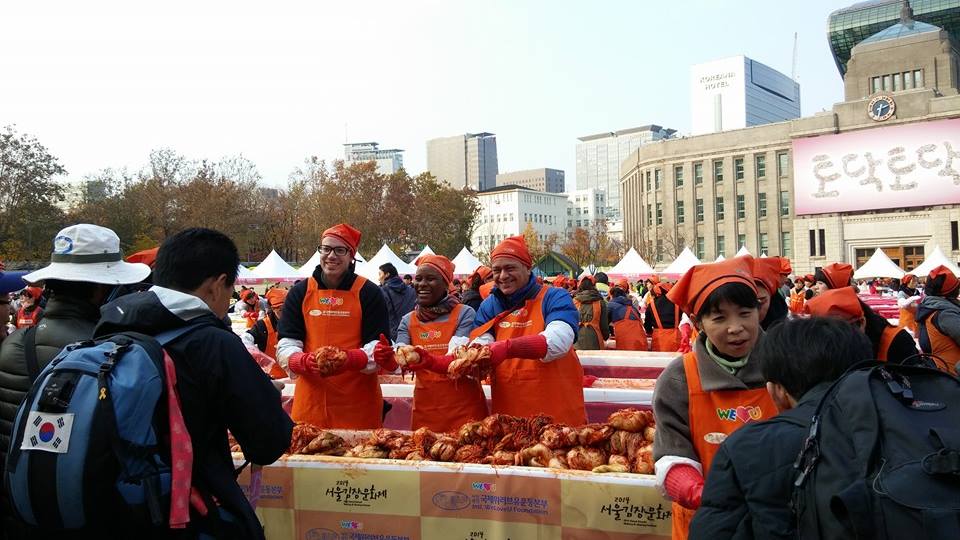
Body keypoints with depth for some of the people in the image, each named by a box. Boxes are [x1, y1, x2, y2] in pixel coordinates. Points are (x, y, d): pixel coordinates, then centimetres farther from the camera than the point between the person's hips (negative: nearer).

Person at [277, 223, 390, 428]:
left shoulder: (369, 293, -1)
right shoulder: (300, 292, 7)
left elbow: (379, 349, -5)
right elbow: (286, 347, 1)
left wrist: (351, 359, -26)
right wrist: (305, 361, -21)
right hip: (311, 400, 2)